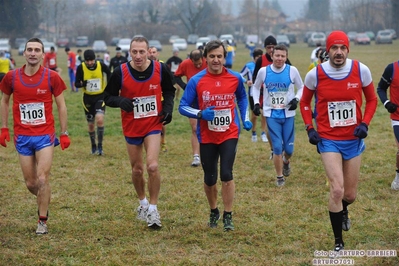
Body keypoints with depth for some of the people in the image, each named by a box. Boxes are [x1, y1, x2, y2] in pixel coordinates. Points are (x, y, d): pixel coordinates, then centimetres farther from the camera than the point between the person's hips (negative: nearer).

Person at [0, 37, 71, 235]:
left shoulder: (51, 77, -6)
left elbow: (61, 105, 3)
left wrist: (64, 133, 2)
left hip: (45, 135, -2)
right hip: (22, 136, 2)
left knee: (42, 179, -10)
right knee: (30, 183, 6)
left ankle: (43, 221, 4)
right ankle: (44, 202, 39)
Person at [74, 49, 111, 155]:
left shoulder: (101, 66, -12)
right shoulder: (81, 68, -13)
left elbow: (109, 74, 6)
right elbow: (76, 84, -9)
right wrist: (82, 84, -31)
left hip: (100, 97, -1)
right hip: (88, 98, 1)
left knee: (99, 119, -22)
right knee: (91, 125, 8)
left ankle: (100, 145, -9)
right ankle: (93, 146, 29)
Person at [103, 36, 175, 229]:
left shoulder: (160, 69, -9)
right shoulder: (120, 72, -12)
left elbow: (169, 91, 9)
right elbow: (108, 97, -4)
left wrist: (168, 107, -9)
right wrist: (120, 101, -25)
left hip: (153, 126, -1)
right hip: (131, 127, 1)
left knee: (152, 166, -17)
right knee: (137, 170, 11)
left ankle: (153, 209, -2)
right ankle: (143, 203, 37)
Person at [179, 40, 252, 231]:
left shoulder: (235, 78, -2)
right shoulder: (196, 81, -9)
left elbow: (242, 98, 18)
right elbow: (183, 107, -6)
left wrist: (245, 119, 7)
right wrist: (200, 114, -22)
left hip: (229, 134, 0)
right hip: (207, 137, 0)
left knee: (226, 175, -14)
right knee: (209, 179, 8)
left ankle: (228, 217, 0)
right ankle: (213, 212, 34)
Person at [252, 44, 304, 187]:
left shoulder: (292, 71, -7)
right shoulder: (263, 71, -5)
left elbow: (301, 87, 7)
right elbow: (256, 87, 12)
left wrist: (296, 99, -10)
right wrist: (256, 103, 0)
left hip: (288, 114, 0)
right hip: (271, 115, 0)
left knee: (289, 148, 4)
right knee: (277, 147, -6)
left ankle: (286, 161, 41)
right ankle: (280, 177, 12)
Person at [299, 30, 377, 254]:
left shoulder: (361, 70, -9)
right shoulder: (315, 75, -10)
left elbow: (371, 99, 5)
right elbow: (305, 103, 7)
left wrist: (365, 123, -9)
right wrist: (310, 128, -5)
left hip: (354, 139, 2)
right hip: (328, 139, -2)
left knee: (350, 194, 12)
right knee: (337, 189, -17)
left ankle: (343, 211, 52)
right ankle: (338, 242, -1)